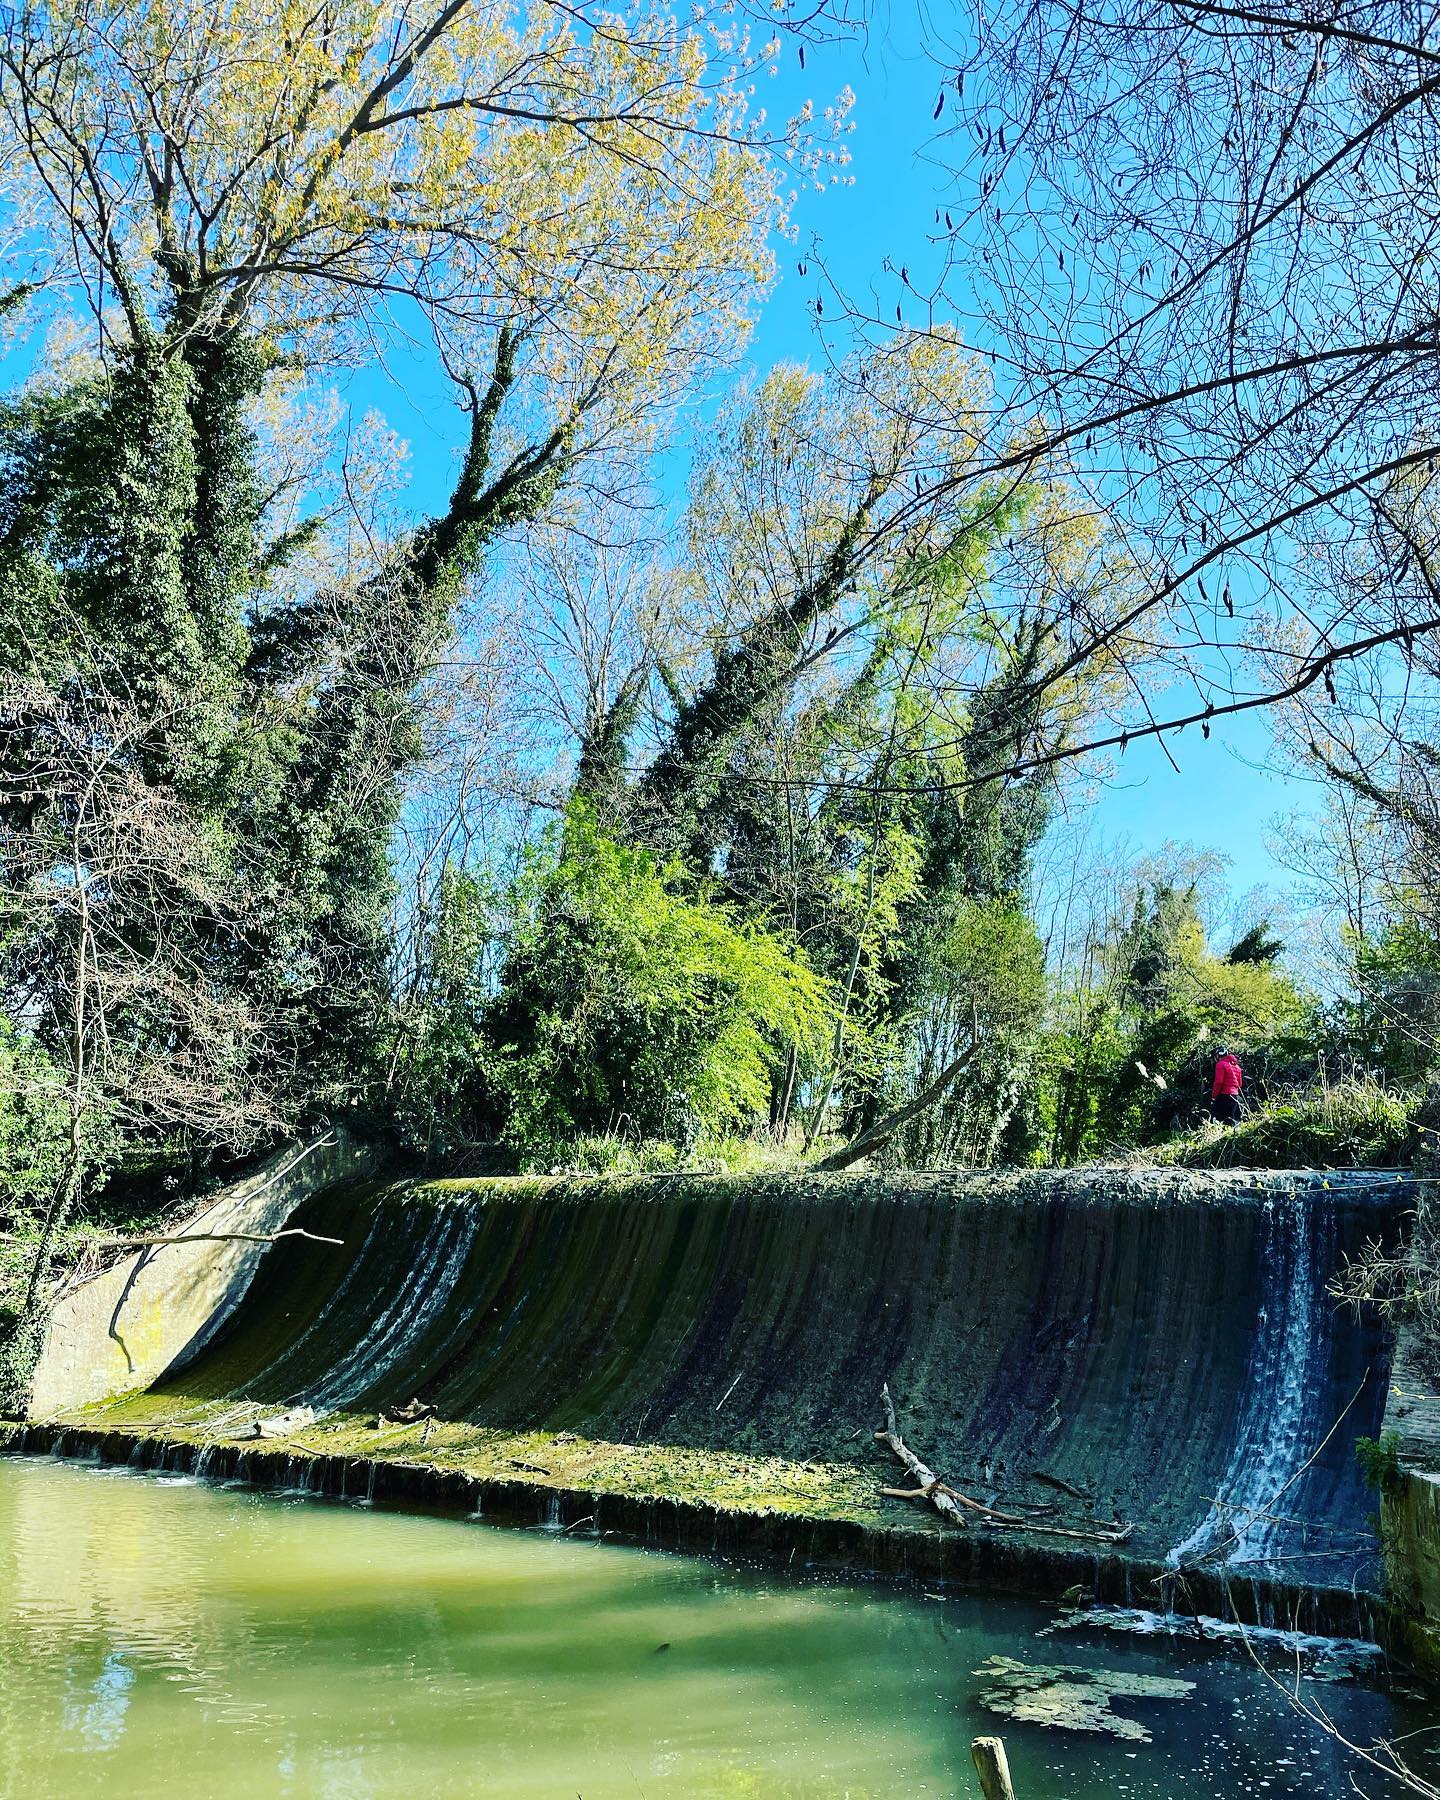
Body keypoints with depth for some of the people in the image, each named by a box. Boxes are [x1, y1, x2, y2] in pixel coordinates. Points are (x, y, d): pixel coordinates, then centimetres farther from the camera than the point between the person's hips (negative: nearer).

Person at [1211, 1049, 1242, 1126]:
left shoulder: (1221, 1064, -6)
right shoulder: (1236, 1065, 16)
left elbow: (1219, 1082, -14)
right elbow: (1240, 1083, 17)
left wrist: (1214, 1096, -9)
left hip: (1224, 1095, -7)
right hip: (1235, 1095, 7)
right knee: (1232, 1118, 11)